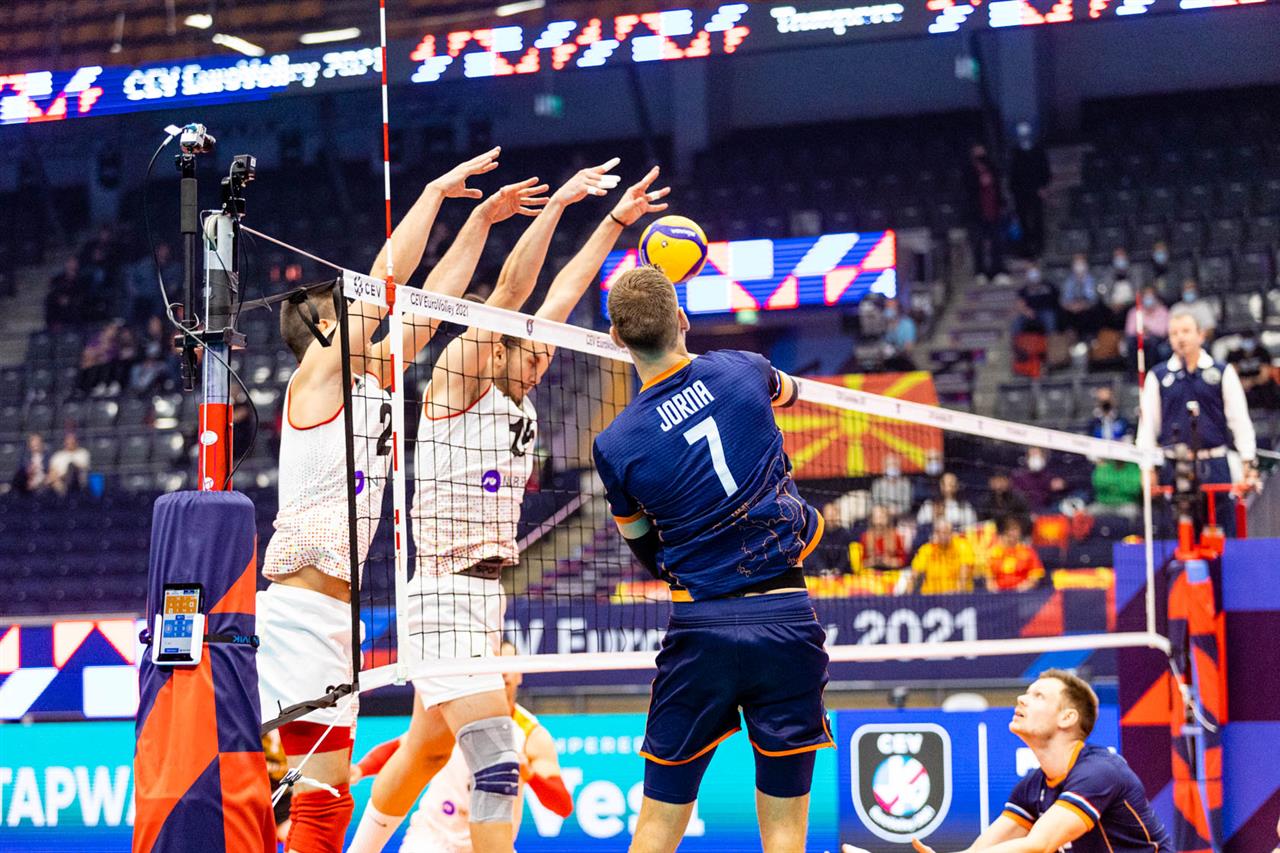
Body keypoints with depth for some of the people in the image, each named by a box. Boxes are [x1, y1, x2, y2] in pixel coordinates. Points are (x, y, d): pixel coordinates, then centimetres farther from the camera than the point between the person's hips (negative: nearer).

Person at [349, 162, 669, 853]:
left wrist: (616, 221, 20)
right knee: (497, 768, -18)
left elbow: (561, 296, 17)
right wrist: (556, 204, -22)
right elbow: (509, 292, -17)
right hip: (446, 601, -9)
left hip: (484, 600, 9)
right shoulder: (460, 377, -7)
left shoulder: (516, 397, 12)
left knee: (424, 756, 20)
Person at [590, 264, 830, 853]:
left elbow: (651, 555, 10)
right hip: (786, 617, 1)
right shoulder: (740, 370, 0)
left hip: (700, 628, -1)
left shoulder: (616, 445, -4)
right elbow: (789, 391, 27)